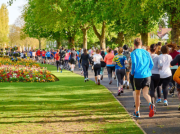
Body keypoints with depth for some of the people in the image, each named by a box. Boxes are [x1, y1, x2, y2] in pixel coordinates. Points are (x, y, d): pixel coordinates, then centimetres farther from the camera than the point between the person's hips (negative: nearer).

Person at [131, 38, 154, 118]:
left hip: (138, 75, -2)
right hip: (147, 75, 2)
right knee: (145, 93, -3)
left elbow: (133, 63, -14)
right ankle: (150, 104, -36)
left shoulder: (134, 53, -2)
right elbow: (151, 64, 9)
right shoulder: (146, 53, 11)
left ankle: (137, 112, 25)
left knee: (137, 94, 14)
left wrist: (132, 72, 1)